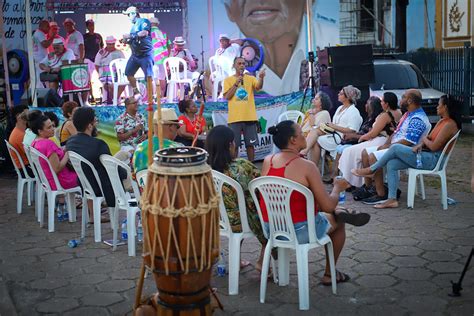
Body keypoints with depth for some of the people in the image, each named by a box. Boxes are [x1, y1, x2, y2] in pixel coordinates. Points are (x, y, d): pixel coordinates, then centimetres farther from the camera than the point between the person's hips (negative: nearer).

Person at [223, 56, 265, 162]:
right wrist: (236, 84, -12)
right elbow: (227, 97, -5)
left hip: (249, 117, 1)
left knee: (250, 144, 7)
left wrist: (261, 78, -33)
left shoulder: (250, 78, 7)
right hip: (235, 118, -1)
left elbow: (259, 87, -12)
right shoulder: (228, 80, 4)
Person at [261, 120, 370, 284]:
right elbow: (328, 206, -16)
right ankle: (329, 275, 34)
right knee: (338, 222, 25)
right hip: (299, 232, -6)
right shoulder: (306, 166, -20)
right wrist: (337, 188, 4)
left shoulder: (267, 161, -2)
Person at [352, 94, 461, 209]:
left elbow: (434, 147, -20)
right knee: (391, 164, -6)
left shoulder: (449, 124, -15)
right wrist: (420, 145, -3)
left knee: (395, 148, -19)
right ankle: (392, 199, -8)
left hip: (433, 159, -10)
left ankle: (371, 170, -2)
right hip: (427, 156, 10)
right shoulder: (442, 121, 16)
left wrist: (424, 139, 0)